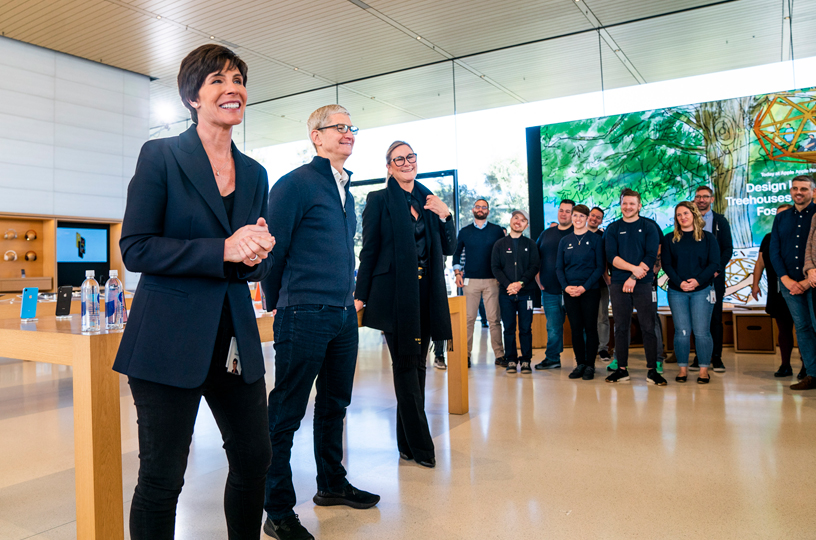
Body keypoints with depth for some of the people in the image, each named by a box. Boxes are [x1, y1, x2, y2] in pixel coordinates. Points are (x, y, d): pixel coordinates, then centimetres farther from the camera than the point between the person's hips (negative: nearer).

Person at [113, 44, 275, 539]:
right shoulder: (160, 156, -2)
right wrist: (223, 250, -19)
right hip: (170, 340, -5)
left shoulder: (255, 174, 12)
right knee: (161, 479, 5)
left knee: (255, 460, 13)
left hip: (236, 340, 5)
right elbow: (135, 249, -10)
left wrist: (258, 251, -9)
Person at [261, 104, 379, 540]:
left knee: (335, 403, 19)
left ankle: (331, 484, 36)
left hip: (343, 314, 9)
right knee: (286, 414, 2)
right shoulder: (295, 183, -9)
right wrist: (276, 304, 0)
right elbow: (272, 247, -9)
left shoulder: (344, 189, 17)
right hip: (304, 316, -8)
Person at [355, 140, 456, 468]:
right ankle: (420, 445, 7)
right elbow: (369, 250, -3)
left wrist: (445, 216, -2)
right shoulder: (379, 200, 0)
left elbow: (448, 248, 14)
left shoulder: (429, 200, 14)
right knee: (406, 365, -2)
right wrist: (361, 295, -7)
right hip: (394, 293, -5)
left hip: (425, 293, 6)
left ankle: (408, 443, 22)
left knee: (416, 365, 10)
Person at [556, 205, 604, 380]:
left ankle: (590, 365, 9)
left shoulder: (595, 239, 0)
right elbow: (559, 267, 9)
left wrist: (584, 287, -14)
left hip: (590, 291, -3)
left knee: (590, 328, 1)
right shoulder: (565, 241, 10)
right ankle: (580, 364, 14)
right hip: (569, 292, 3)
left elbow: (599, 267, -4)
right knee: (575, 329, 5)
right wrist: (565, 286, -7)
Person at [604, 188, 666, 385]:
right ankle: (622, 369, 12)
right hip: (618, 285, 2)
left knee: (648, 327, -1)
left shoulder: (649, 227, 5)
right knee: (621, 328, 5)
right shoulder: (613, 229, 9)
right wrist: (633, 268, -16)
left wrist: (634, 277, -12)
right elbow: (611, 255, -2)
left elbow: (651, 255, -4)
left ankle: (652, 370, 7)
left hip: (643, 284, -1)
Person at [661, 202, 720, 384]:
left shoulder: (707, 238, 7)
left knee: (701, 332, -3)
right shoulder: (669, 239, 9)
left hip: (702, 290, -1)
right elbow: (666, 264, 3)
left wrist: (698, 280, -15)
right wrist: (679, 282, -13)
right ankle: (683, 369, 8)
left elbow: (714, 263, 0)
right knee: (681, 332, 0)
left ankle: (704, 370, 6)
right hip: (677, 291, 1)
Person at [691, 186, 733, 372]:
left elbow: (728, 248, 5)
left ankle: (716, 358, 7)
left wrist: (717, 268, -9)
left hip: (714, 276, 0)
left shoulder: (720, 221, 9)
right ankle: (699, 357, 8)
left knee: (715, 318, 1)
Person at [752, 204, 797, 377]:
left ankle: (806, 366, 10)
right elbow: (760, 262, 16)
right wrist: (755, 284, 10)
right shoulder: (769, 238, 13)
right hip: (777, 293, 4)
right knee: (783, 329, 9)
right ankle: (785, 365, 16)